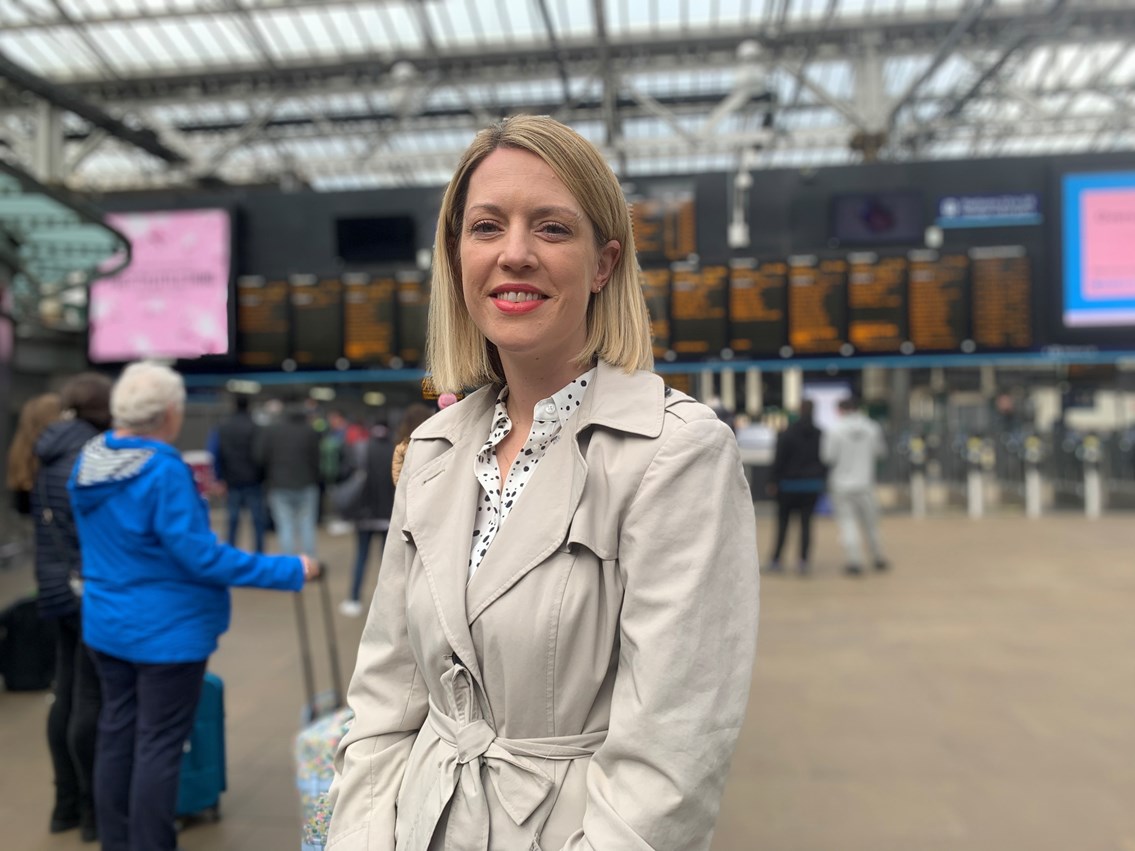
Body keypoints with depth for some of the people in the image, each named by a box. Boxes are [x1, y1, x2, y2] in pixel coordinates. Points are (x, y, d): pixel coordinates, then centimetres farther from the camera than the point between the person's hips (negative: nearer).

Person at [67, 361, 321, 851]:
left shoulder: (89, 461, 2)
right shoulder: (164, 471, -25)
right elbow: (201, 557, -25)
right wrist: (289, 571, -22)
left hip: (106, 624, 9)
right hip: (166, 630, -8)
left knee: (116, 733, 18)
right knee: (159, 746, 4)